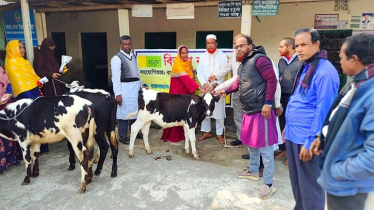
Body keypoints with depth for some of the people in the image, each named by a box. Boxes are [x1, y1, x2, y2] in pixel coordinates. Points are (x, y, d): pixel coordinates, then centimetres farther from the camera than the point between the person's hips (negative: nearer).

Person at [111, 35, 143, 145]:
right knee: (124, 112, 0)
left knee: (135, 110, 16)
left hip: (135, 87, 7)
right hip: (124, 88, -7)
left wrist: (140, 86, 16)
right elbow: (115, 77, -15)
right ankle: (123, 136, 13)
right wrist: (117, 94, -20)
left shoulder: (133, 56, 12)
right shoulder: (116, 58, -11)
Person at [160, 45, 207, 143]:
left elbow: (191, 76, 12)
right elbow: (185, 77, -25)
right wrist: (199, 88, -31)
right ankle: (173, 135, 12)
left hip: (187, 91, 6)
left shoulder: (188, 63, 9)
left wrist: (194, 89, -4)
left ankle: (183, 134, 18)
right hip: (178, 91, -6)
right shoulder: (177, 64, -14)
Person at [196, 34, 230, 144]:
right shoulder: (203, 56, 9)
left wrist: (216, 75, -23)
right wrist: (204, 83, -15)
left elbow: (227, 68, -10)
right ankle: (207, 131, 23)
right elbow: (199, 72, 1)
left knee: (219, 110, 1)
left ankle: (219, 134, 13)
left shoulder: (222, 55, 2)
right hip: (206, 87, 3)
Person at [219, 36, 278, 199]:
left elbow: (272, 80, -19)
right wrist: (226, 91, 30)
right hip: (248, 110, 10)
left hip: (261, 110, -10)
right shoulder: (243, 64, 16)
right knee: (251, 142, 21)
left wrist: (268, 103, -23)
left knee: (264, 147, -2)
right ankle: (253, 171, 40)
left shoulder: (259, 59, -13)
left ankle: (268, 184, 8)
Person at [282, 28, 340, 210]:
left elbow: (323, 111, -19)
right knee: (296, 182, 21)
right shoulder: (305, 67, 12)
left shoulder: (325, 72, -17)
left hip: (307, 139, -9)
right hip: (293, 135, 9)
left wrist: (310, 142, -17)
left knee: (309, 185, 7)